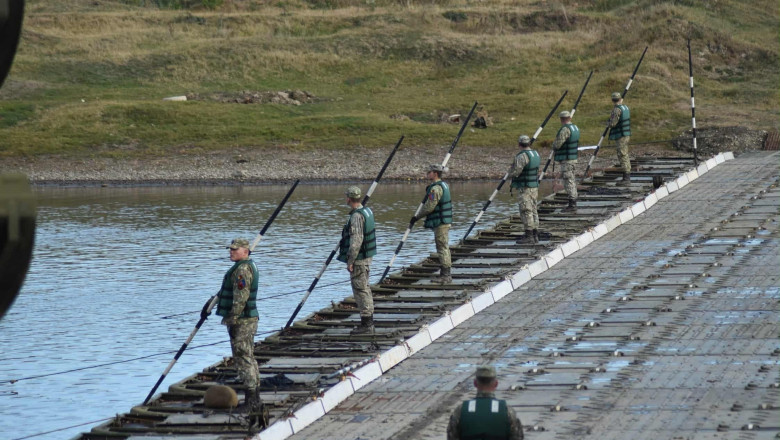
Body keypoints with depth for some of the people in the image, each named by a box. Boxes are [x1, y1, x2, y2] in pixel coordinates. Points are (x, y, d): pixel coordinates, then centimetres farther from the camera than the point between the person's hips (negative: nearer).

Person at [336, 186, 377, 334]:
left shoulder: (356, 216, -21)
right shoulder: (367, 211, 10)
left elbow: (356, 240, -25)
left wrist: (350, 261, -19)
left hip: (359, 258, -10)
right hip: (367, 256, 10)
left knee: (360, 290, -5)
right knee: (365, 288, 17)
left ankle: (366, 324, -4)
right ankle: (369, 322, 22)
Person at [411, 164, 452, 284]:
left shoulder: (436, 188, -18)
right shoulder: (444, 185, 14)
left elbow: (429, 206, -20)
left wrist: (417, 217, -10)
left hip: (440, 223, -10)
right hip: (445, 221, 10)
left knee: (442, 248, -8)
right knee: (444, 248, 14)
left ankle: (446, 275, -7)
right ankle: (446, 274, 19)